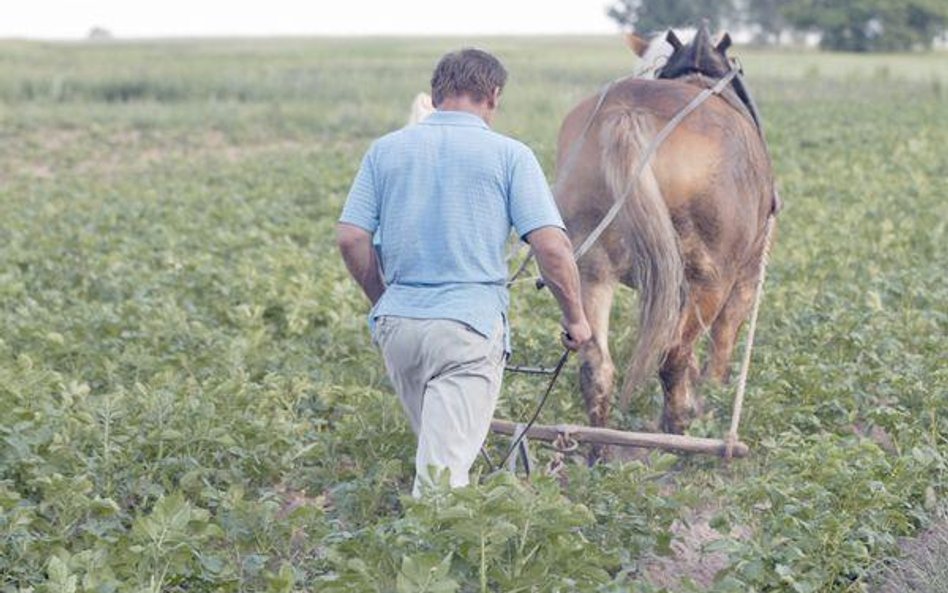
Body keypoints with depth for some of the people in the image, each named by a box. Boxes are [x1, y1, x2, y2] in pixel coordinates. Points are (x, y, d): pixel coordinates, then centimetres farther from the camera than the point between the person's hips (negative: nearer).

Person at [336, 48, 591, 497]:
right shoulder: (509, 155, -1)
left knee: (438, 451, 23)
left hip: (396, 324, 4)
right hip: (470, 325, -4)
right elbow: (551, 246, -8)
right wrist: (575, 317, 5)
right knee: (444, 469, -6)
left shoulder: (385, 150, 8)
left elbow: (350, 239, 4)